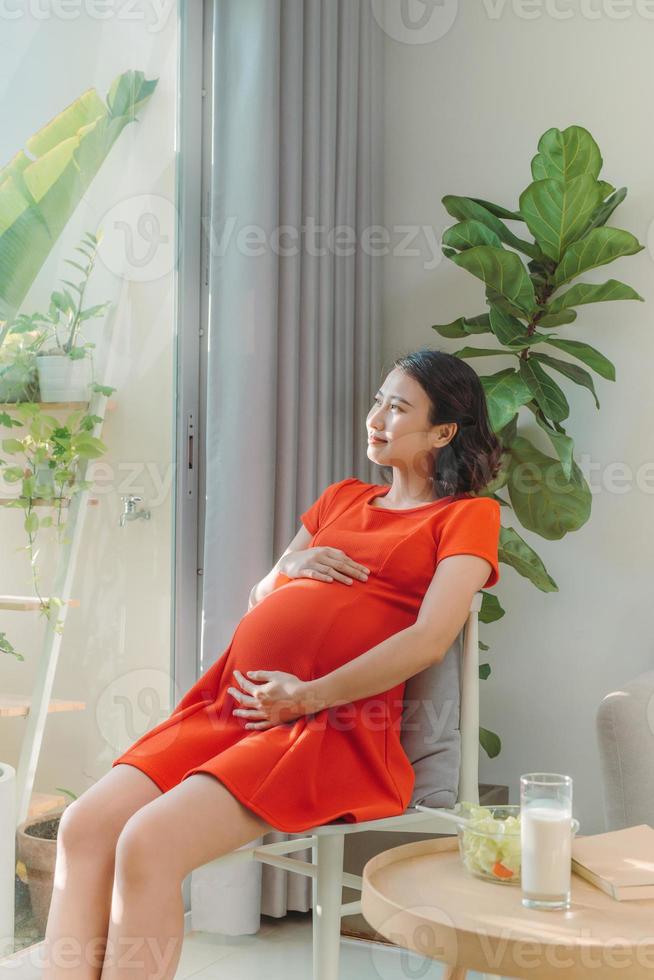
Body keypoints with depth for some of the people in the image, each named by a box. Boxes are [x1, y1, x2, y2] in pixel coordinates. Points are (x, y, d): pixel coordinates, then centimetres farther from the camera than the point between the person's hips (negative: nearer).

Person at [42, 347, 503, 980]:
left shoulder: (467, 514, 8)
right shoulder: (342, 498, 27)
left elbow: (430, 638, -7)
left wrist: (307, 696, -13)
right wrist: (292, 566, 6)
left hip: (334, 723, -6)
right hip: (233, 700, 7)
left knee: (148, 845, -26)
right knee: (85, 825, -15)